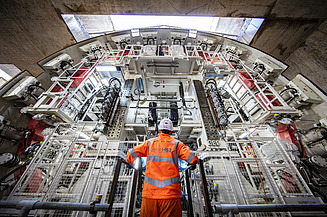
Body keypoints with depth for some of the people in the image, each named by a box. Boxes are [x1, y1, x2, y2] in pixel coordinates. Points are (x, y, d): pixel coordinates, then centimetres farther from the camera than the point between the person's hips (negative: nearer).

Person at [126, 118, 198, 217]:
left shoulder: (149, 143, 5)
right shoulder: (176, 144, 1)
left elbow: (130, 156, 9)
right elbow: (193, 159, -6)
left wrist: (133, 163, 29)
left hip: (150, 191, 2)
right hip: (171, 193, -1)